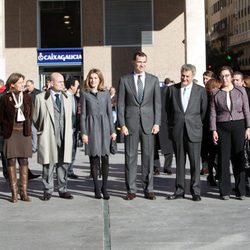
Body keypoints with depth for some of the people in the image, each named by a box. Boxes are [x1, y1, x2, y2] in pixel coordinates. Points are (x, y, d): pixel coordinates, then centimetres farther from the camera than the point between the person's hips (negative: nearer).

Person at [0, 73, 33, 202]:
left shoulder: (27, 98, 8)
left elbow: (30, 116, 12)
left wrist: (28, 129, 4)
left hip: (24, 133, 3)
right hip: (10, 133, -3)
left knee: (24, 161, 3)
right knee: (11, 161, -1)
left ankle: (24, 192, 8)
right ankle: (14, 192, 4)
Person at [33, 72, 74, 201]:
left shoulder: (67, 98, 16)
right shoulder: (40, 98, 1)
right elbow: (35, 118, 6)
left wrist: (68, 134, 11)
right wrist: (42, 131, 6)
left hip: (64, 137, 4)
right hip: (48, 137, -4)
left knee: (63, 164, 5)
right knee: (48, 164, 0)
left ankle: (63, 190, 14)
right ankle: (48, 190, 10)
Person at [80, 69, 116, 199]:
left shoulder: (105, 93, 9)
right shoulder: (85, 94, 5)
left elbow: (110, 112, 9)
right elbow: (83, 114, 3)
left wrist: (113, 131, 5)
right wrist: (83, 132, -4)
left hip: (104, 126, 1)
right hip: (91, 127, -1)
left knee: (105, 157, -2)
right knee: (94, 158, 1)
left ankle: (104, 187, 7)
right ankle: (97, 188, 8)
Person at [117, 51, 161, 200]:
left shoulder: (153, 80, 8)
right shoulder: (125, 80, 4)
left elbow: (157, 103, 6)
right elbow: (121, 104, 3)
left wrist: (157, 123, -3)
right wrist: (122, 124, -5)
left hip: (148, 123, 1)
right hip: (131, 123, -1)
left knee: (148, 156, 3)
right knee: (130, 156, 1)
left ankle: (149, 189, 10)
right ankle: (131, 190, 8)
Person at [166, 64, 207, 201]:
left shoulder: (201, 90, 3)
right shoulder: (172, 89, 7)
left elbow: (204, 110, 8)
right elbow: (168, 109, 14)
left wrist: (197, 124, 10)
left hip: (194, 131, -1)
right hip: (177, 131, 2)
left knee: (195, 162, -1)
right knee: (179, 161, 7)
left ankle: (195, 191, 6)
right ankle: (179, 190, 13)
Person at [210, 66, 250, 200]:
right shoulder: (215, 93, 6)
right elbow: (213, 113, 5)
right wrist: (213, 130, -2)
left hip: (239, 125, 0)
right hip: (222, 127, 0)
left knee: (238, 158, 0)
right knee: (224, 159, -1)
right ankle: (224, 191, 6)